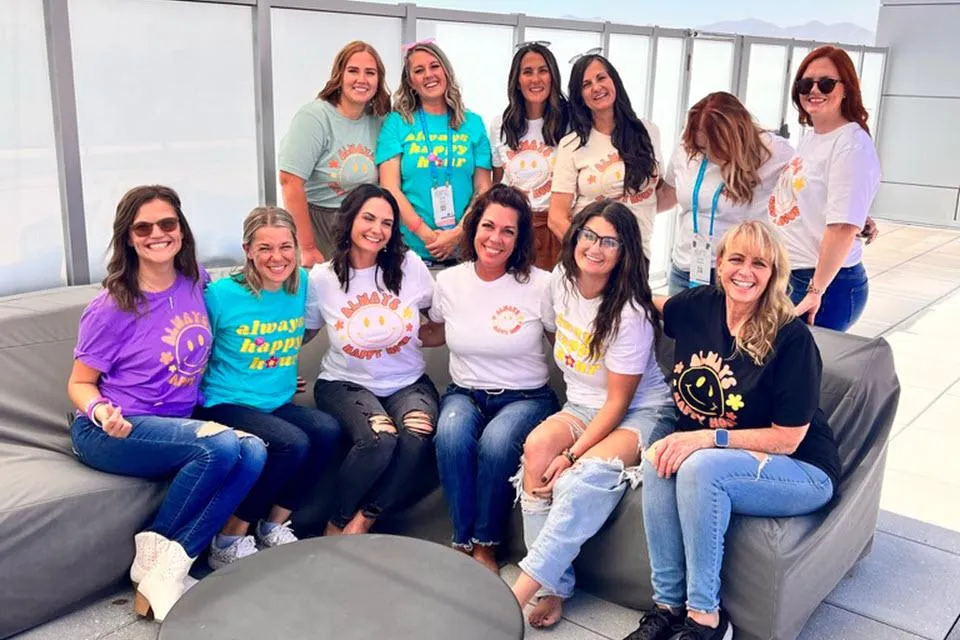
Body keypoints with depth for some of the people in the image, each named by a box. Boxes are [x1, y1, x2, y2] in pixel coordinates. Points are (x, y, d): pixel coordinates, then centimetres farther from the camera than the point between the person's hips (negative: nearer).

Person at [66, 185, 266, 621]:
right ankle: (155, 556, -9)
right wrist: (101, 411, -26)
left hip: (178, 427, 5)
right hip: (111, 434, -5)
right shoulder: (111, 308, -11)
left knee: (253, 452, -26)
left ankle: (166, 564, -19)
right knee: (221, 445, -32)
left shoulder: (196, 282, 3)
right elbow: (80, 384, -3)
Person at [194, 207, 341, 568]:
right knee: (292, 443, -30)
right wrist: (198, 401, -6)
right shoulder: (221, 295, -12)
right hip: (226, 405, -5)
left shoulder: (303, 285, 2)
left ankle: (274, 526, -4)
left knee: (327, 430, -24)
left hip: (279, 404, 5)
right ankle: (228, 543, -10)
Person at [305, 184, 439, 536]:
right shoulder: (322, 278, -1)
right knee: (380, 440, -32)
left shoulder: (410, 265, 0)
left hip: (409, 383, 2)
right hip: (346, 383, -2)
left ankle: (363, 520, -11)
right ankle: (337, 525, -6)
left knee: (418, 435, -32)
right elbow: (301, 333, 11)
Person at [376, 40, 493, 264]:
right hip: (411, 249, -1)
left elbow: (483, 188, 4)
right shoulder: (396, 122, 3)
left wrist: (458, 233, -10)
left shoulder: (473, 124, 8)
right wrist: (426, 234, -14)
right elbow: (390, 188, -4)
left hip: (464, 249, 1)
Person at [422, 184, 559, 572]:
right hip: (465, 393, 3)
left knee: (497, 442, -34)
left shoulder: (540, 285, -8)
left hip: (526, 397, -2)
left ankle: (486, 546, -11)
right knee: (451, 434, -32)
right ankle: (462, 542, -14)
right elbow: (435, 334, 19)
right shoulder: (450, 281, 2)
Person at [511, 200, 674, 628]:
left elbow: (618, 402, -18)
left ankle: (519, 593, -30)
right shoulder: (561, 280, -2)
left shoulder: (630, 314, -21)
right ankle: (555, 587, -21)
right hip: (582, 406, 6)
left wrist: (572, 455, -25)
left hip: (639, 413, -5)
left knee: (592, 471, -35)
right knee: (537, 445, -26)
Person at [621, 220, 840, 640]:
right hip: (711, 457, 5)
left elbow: (787, 439, -17)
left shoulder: (792, 338, -18)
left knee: (700, 467, -33)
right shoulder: (698, 306, -3)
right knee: (659, 457, -26)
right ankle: (668, 605, -16)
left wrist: (707, 438, -25)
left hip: (800, 472, -5)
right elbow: (649, 303, 22)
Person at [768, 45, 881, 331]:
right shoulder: (809, 138, 11)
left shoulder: (852, 146, -16)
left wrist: (815, 292, -21)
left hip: (828, 284, -8)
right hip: (789, 277, 8)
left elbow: (843, 227, -22)